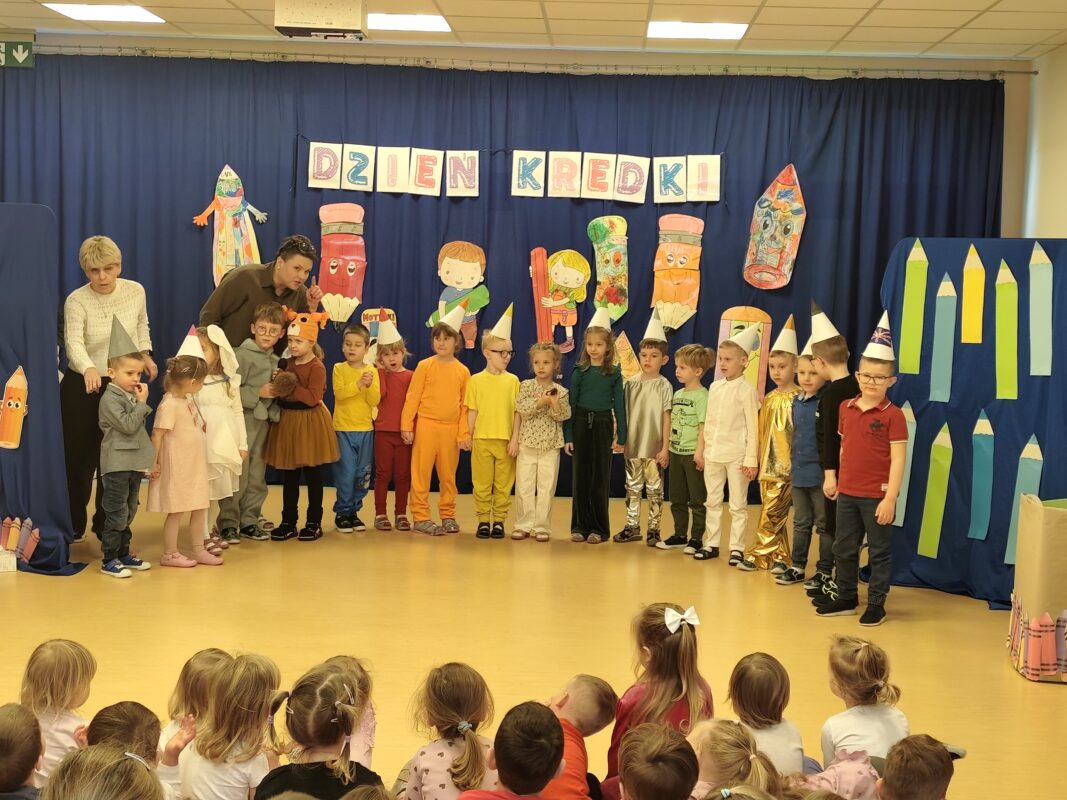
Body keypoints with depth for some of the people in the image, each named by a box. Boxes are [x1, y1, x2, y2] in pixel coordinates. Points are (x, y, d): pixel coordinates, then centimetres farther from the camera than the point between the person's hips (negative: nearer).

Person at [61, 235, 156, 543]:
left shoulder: (136, 291, -6)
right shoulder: (76, 301, -18)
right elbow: (73, 343, -34)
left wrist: (145, 354, 4)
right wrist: (89, 368, -52)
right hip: (82, 387, -3)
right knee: (79, 459, 4)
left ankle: (107, 526, 21)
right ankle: (74, 527, 21)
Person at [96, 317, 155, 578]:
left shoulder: (132, 396, 13)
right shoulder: (110, 398, -13)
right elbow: (128, 425, -22)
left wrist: (147, 460, 15)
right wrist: (143, 403, -14)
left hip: (134, 464, 8)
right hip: (116, 465, -8)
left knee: (129, 513, 14)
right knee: (116, 514, -5)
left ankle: (123, 553, 23)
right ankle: (109, 559, 2)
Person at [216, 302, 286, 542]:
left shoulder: (275, 360, 14)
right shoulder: (243, 354, -10)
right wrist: (258, 393, -18)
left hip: (264, 421, 7)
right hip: (243, 420, -7)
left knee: (257, 475, 11)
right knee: (238, 475, -5)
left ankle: (249, 520, 20)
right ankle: (228, 523, 4)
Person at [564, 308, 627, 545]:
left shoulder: (614, 373, 1)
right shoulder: (579, 372, 2)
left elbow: (619, 405, 2)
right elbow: (571, 403, 2)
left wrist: (621, 436, -2)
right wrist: (567, 436, -2)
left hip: (603, 426, -1)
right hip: (581, 425, 1)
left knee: (600, 478, 4)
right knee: (581, 477, 5)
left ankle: (599, 528, 12)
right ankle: (580, 526, 13)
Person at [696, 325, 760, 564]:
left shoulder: (746, 390, -8)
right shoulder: (714, 387, 9)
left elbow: (753, 427, -10)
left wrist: (751, 459, -14)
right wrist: (700, 450, 11)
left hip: (736, 455, -6)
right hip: (713, 454, 6)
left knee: (738, 505, 2)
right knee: (712, 501, 12)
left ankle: (737, 548, 8)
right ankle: (711, 544, 20)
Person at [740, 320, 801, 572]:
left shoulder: (798, 398, -8)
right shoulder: (768, 399, 12)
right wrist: (761, 457, 10)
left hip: (788, 465, -6)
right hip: (768, 464, 6)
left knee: (771, 512, -5)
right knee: (776, 515, 10)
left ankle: (760, 554, 6)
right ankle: (779, 557, 16)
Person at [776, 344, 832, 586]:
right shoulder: (797, 401, 7)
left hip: (820, 474, -7)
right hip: (798, 473, 7)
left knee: (824, 525, 6)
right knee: (801, 523, 18)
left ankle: (825, 571, 16)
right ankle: (798, 567, 28)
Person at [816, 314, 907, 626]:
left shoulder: (893, 415, -11)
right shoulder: (846, 408, 6)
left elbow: (898, 460, -13)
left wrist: (890, 498, -17)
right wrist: (838, 481, 13)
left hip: (877, 496, -6)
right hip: (847, 493, 6)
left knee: (879, 551, 6)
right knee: (843, 548, 15)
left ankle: (876, 604, 17)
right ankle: (846, 597, 30)